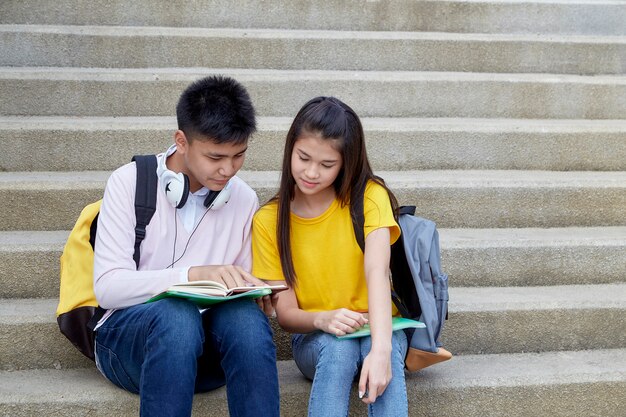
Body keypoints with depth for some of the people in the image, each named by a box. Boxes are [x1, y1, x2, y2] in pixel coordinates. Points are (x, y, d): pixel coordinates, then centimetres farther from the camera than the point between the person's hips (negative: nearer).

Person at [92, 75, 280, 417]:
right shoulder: (130, 183, -4)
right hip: (127, 337, -2)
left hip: (204, 343, 3)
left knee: (245, 316, -33)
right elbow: (107, 287, -12)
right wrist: (192, 273, -26)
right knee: (177, 315, -37)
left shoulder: (244, 200, 7)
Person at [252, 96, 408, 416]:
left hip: (377, 330, 0)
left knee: (384, 355, -36)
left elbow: (376, 272, -25)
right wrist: (323, 319, -29)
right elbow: (286, 314, -4)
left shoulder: (370, 196, -8)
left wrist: (381, 348, -41)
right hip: (314, 337, 0)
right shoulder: (268, 221, -3)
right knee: (338, 347, -36)